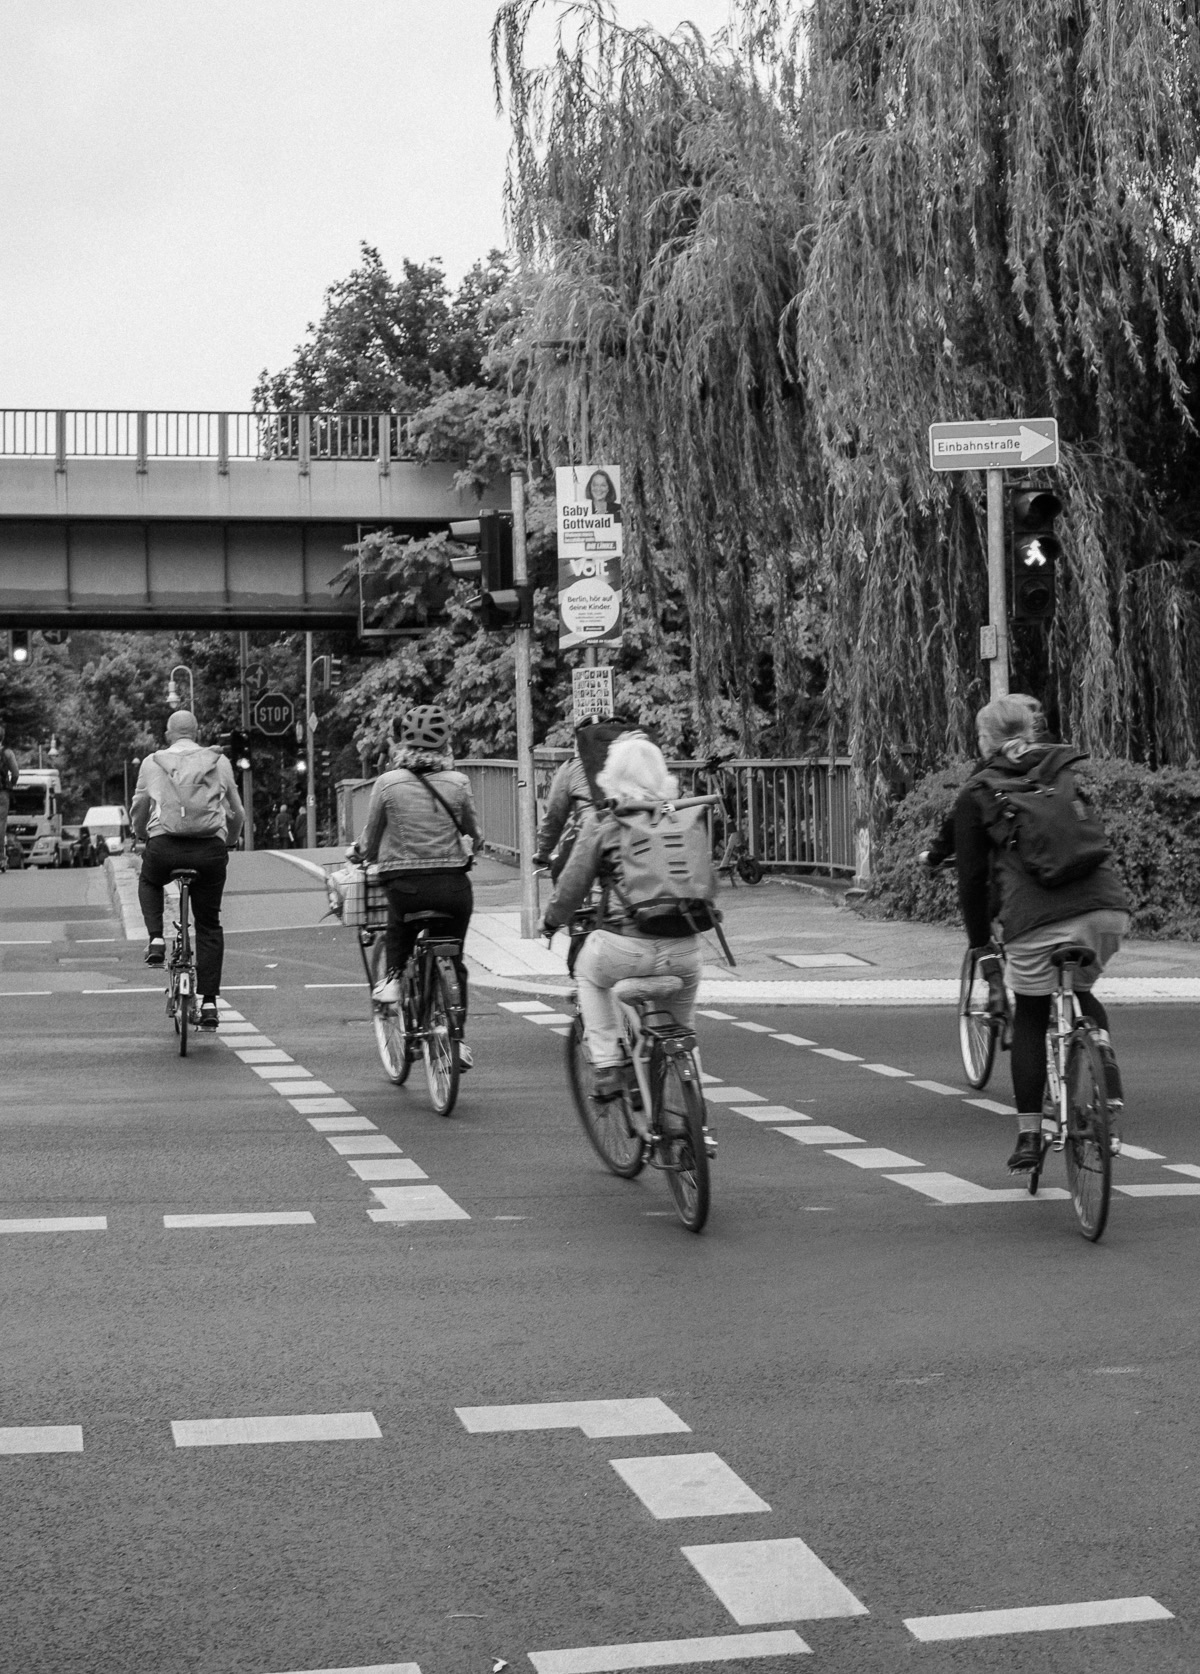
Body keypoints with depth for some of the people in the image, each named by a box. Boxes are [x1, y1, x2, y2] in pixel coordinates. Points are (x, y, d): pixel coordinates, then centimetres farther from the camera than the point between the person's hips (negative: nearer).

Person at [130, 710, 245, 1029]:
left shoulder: (153, 762, 12)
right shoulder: (219, 762, 14)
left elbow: (138, 810, 15)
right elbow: (237, 814, 18)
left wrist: (142, 839, 33)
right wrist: (228, 842, 35)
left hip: (164, 847, -1)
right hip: (211, 850, 1)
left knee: (149, 882, 34)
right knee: (209, 925, 13)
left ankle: (156, 940, 13)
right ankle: (209, 1001, 7)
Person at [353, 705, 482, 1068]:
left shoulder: (387, 783, -4)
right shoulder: (458, 783, -1)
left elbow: (370, 843, 5)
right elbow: (475, 835, 13)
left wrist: (358, 851, 28)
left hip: (405, 885, -1)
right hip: (453, 886, 1)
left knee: (398, 928, 33)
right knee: (453, 961, 18)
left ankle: (393, 976, 11)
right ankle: (457, 1038, 12)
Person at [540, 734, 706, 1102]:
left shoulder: (603, 819, 0)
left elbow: (572, 886, 3)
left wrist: (550, 921, 21)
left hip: (625, 948, -3)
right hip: (683, 952, 3)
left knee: (588, 973, 29)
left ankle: (607, 1066, 17)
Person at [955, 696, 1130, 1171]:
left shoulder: (976, 794, 11)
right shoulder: (1070, 769, 22)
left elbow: (972, 876, 11)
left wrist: (982, 947, 19)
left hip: (1036, 918, -3)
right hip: (1108, 906, 3)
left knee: (1030, 1018, 15)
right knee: (1081, 993, 28)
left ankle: (1028, 1137, 17)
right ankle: (1107, 1078, 3)